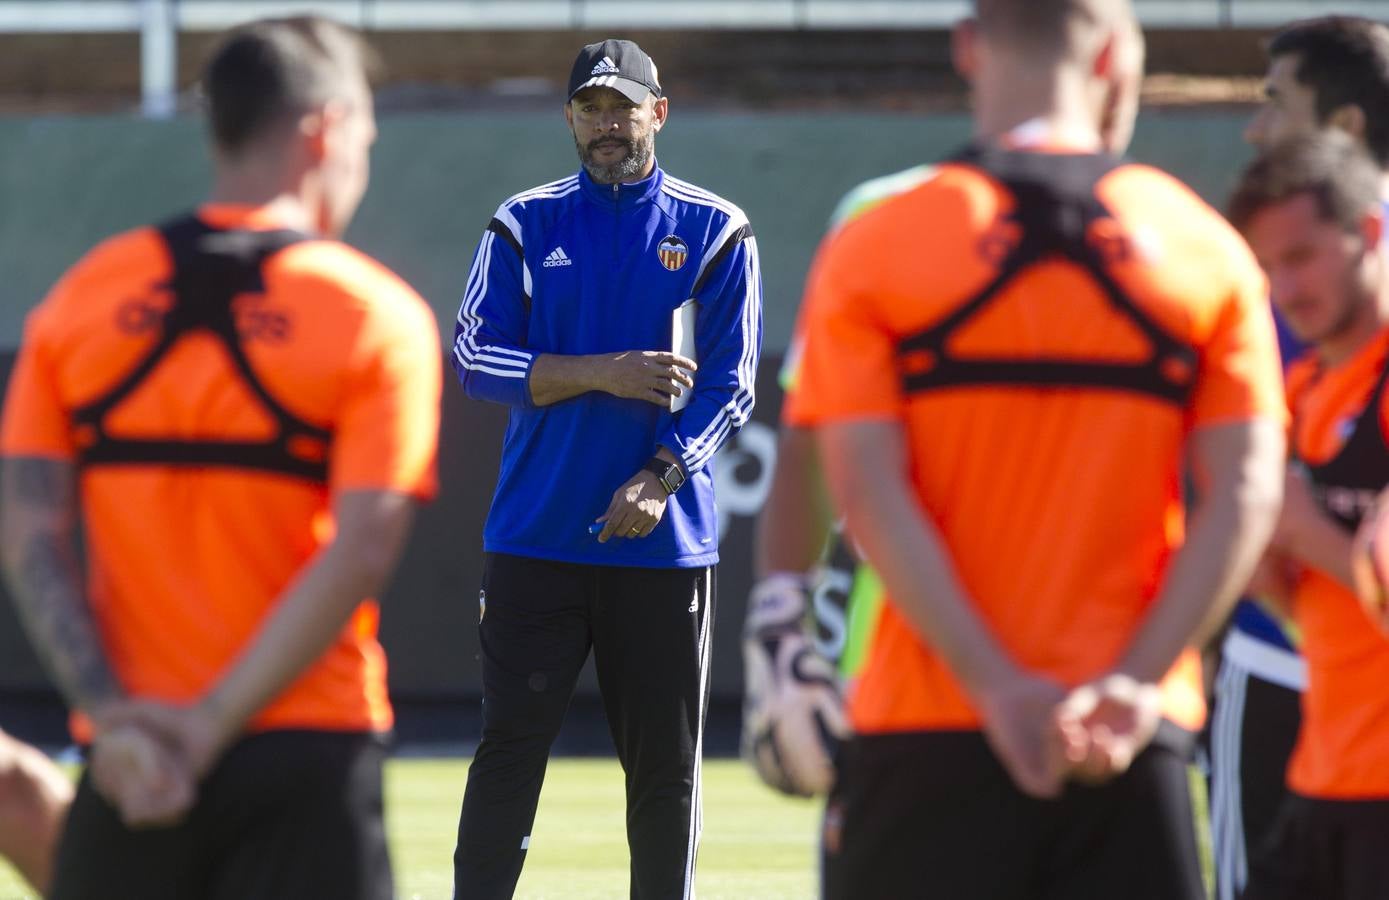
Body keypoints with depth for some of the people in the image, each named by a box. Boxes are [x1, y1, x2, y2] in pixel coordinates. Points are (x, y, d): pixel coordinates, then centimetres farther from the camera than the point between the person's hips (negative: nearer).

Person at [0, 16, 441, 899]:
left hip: (130, 759, 3)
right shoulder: (380, 318, -3)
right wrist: (213, 725, -13)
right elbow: (360, 555, -13)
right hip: (308, 756, -3)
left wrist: (111, 713, -9)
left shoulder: (82, 297, 7)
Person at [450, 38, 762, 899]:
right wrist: (599, 374, -15)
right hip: (537, 537, 0)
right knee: (510, 747, -3)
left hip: (666, 539, 0)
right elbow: (478, 357, -1)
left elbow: (729, 383, 0)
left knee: (666, 765, 3)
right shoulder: (526, 225, 7)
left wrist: (658, 481, -14)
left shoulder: (716, 232, 5)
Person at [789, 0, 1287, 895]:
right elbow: (1245, 496, -4)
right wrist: (1135, 686, -11)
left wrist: (1001, 692, -13)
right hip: (1133, 748, 1)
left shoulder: (870, 248, 1)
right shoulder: (1208, 250, 4)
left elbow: (868, 495, -9)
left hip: (925, 730, -1)